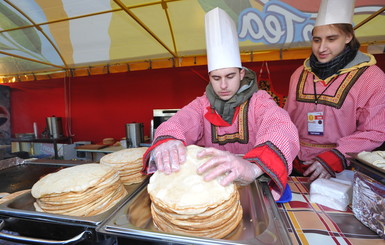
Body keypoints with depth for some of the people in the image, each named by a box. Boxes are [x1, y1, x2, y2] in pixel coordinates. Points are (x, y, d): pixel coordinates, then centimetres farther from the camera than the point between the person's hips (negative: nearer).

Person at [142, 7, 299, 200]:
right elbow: (175, 124, -15)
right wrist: (166, 143, -39)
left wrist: (253, 167, -43)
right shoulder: (202, 105, 1)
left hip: (253, 184, 0)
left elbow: (283, 130, -23)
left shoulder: (259, 101, -5)